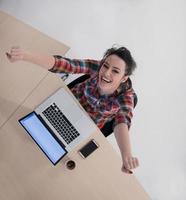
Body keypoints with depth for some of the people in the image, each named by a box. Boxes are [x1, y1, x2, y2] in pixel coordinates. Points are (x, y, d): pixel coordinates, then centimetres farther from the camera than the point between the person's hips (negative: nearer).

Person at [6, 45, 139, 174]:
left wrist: (126, 154, -78)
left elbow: (122, 120, -57)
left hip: (89, 124, -2)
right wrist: (24, 55, -62)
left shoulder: (126, 95, -38)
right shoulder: (98, 67, -34)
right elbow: (64, 64, -46)